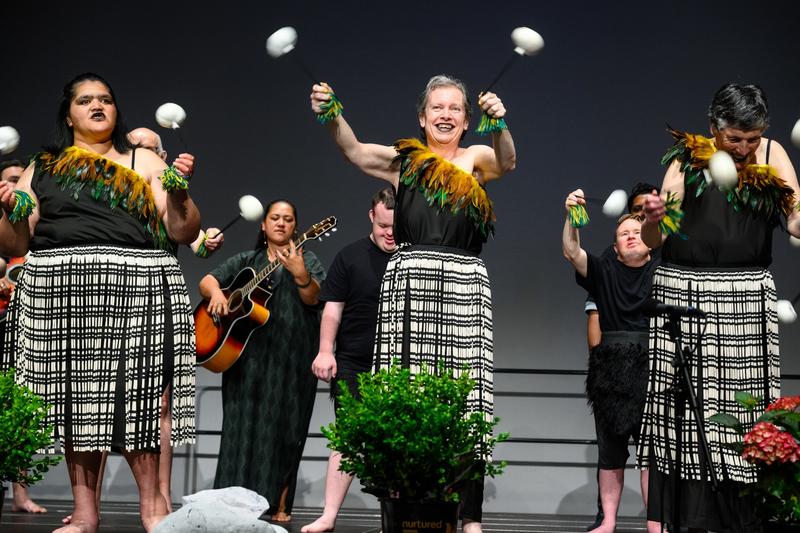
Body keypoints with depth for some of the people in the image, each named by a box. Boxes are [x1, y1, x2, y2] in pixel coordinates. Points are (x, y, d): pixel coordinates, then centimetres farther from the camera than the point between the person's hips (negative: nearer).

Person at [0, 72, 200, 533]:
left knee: (131, 392, -10)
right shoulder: (42, 169, 18)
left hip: (133, 288, -2)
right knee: (75, 398, -1)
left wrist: (179, 191, -10)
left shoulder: (143, 162, 14)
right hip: (58, 292, 2)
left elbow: (185, 232, 8)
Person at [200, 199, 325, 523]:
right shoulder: (246, 261, 15)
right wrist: (216, 292, -14)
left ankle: (279, 504, 6)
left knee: (284, 427, -1)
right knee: (243, 426, -1)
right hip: (247, 355, 2)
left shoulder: (307, 260, 7)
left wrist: (300, 273, -29)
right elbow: (206, 281, 9)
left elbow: (313, 298, -10)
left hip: (291, 359, -2)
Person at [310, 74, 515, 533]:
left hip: (464, 286, -1)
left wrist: (500, 125, -30)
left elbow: (506, 161, -8)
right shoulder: (405, 161, 15)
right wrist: (330, 116, -20)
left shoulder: (476, 159, 13)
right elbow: (355, 151, 0)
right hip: (409, 281, 1)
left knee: (466, 400, -5)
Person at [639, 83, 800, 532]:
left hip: (748, 297, 1)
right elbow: (654, 240, 0)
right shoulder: (689, 158, 3)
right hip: (683, 292, -1)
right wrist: (654, 218, -23)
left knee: (746, 404, -4)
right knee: (682, 402, -2)